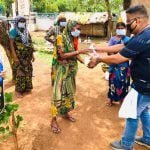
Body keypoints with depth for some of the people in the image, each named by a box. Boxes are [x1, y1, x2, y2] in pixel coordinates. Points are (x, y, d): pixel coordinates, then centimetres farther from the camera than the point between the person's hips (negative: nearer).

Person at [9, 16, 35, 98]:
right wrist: (15, 57, -19)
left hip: (27, 56, 6)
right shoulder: (14, 31, -8)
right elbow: (12, 45, -12)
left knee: (28, 72, 11)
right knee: (20, 73, -3)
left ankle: (26, 88, 25)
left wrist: (32, 54, 12)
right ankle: (18, 90, 8)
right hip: (19, 56, -6)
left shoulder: (26, 31, 10)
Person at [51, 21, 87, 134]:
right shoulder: (60, 38, -15)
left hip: (70, 69, 8)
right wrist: (78, 52, -23)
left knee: (69, 91, 15)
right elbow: (62, 55, -21)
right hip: (61, 69, -7)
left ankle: (65, 112, 33)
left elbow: (74, 54, 9)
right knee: (58, 93, -4)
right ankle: (54, 119, 5)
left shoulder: (72, 39, 6)